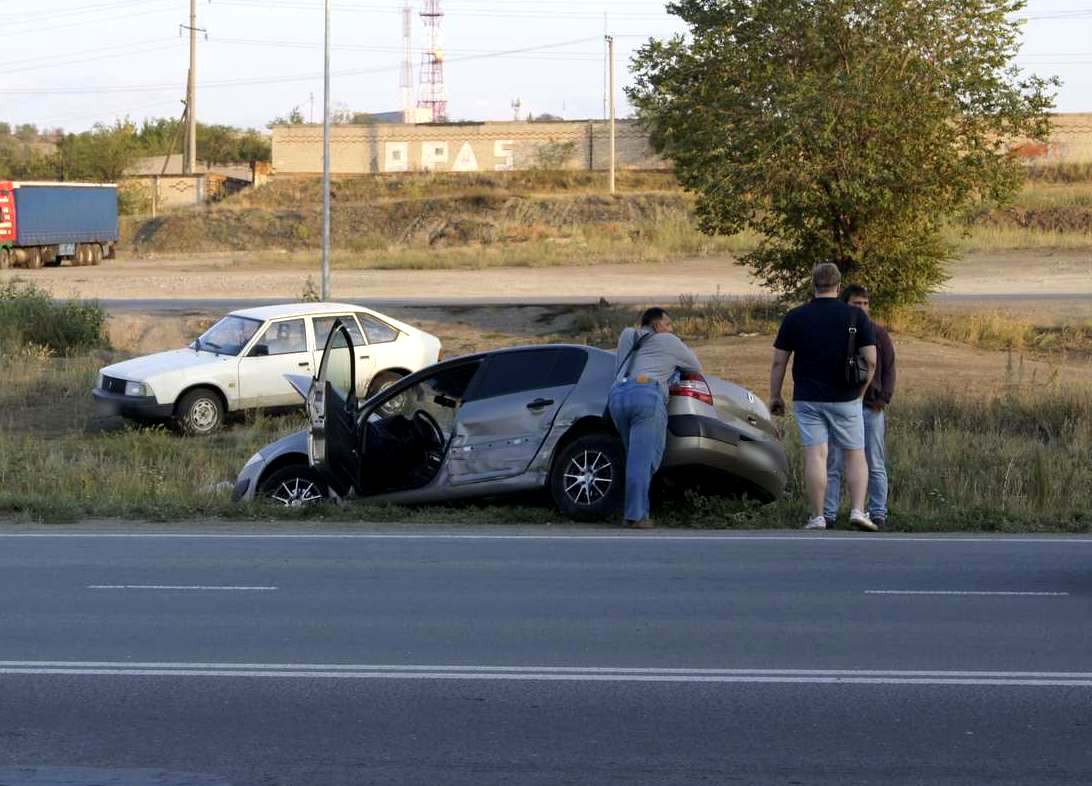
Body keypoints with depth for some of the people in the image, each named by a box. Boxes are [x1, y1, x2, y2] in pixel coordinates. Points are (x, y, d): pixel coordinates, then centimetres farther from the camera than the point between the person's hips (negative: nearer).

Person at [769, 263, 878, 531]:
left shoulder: (794, 317, 0)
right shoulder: (855, 315, -2)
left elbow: (779, 361, 1)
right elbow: (871, 360, -5)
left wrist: (775, 396, 11)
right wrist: (860, 391, 8)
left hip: (807, 399, 0)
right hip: (845, 399, 0)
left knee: (815, 456, -1)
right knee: (855, 455, 10)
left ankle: (817, 518, -2)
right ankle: (858, 510, -2)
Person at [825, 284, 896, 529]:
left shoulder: (878, 334, 4)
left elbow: (889, 369, 4)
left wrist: (884, 398, -7)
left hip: (871, 408, -1)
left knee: (875, 465, 4)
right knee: (833, 464, 2)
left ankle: (878, 513, 9)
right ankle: (829, 513, 6)